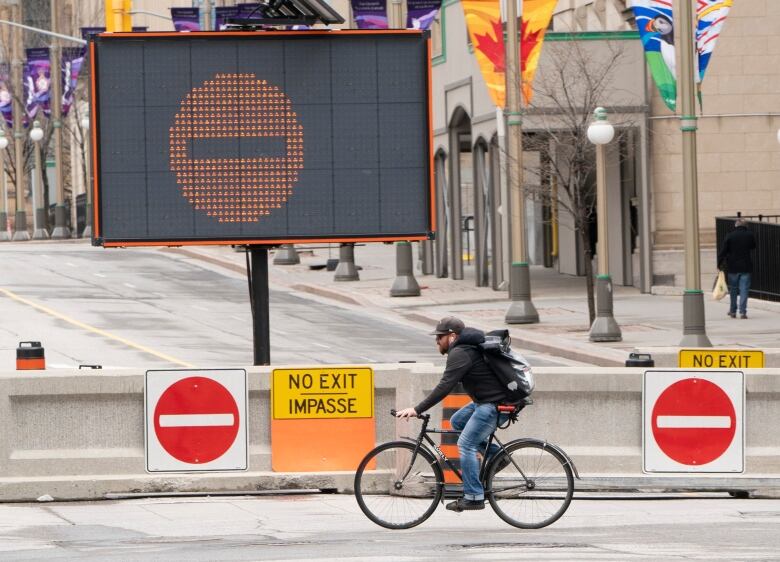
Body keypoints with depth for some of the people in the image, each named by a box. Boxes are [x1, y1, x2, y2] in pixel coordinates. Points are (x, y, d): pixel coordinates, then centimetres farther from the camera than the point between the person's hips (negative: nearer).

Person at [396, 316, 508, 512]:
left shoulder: (460, 354, -16)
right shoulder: (465, 348, 16)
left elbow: (444, 387, -23)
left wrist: (417, 410, -23)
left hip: (494, 404, -10)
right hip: (485, 400, 10)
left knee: (466, 444, -9)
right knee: (457, 421, 20)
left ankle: (474, 497, -8)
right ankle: (496, 456, 16)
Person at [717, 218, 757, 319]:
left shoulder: (730, 236, -6)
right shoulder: (750, 235, -2)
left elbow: (723, 251, -6)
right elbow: (753, 247, 15)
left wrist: (719, 264, 0)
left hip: (733, 267, 0)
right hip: (746, 267, 0)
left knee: (733, 289, 13)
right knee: (744, 290, 0)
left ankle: (733, 311, 19)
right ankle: (742, 312, -7)